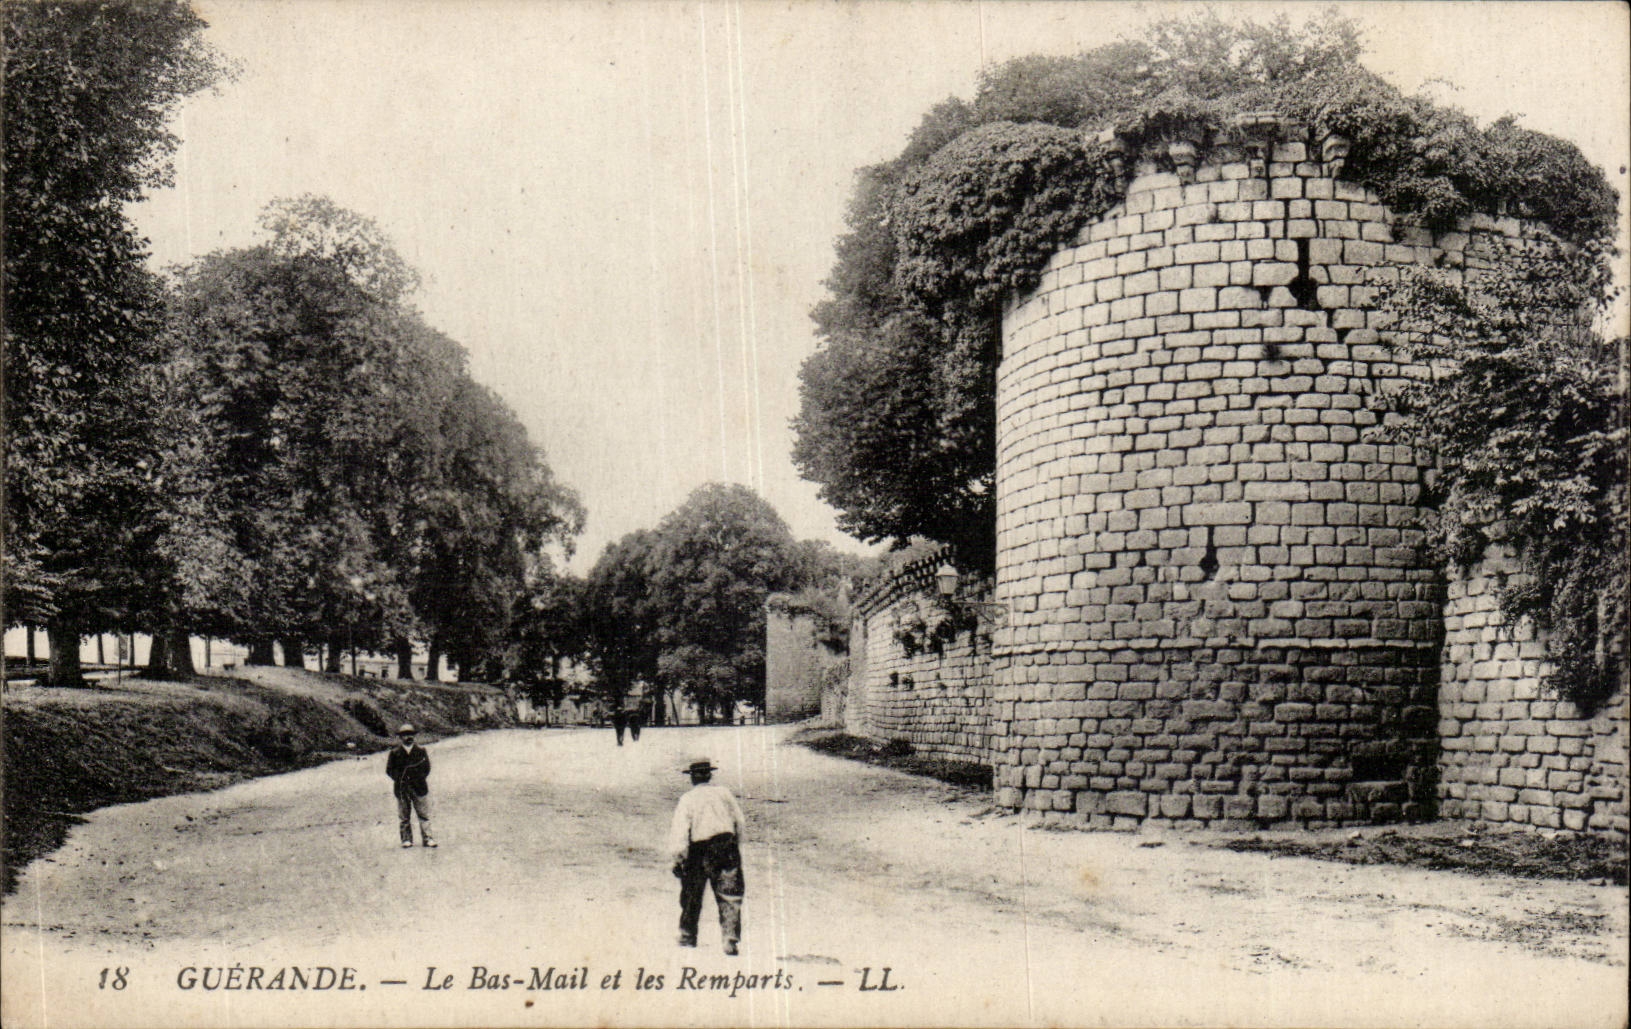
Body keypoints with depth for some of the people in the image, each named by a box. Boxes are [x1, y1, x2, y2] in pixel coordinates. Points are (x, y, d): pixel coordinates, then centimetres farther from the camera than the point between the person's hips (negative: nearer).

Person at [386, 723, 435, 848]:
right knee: (404, 816, 3)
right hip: (401, 789, 0)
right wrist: (400, 779, -6)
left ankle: (427, 839, 0)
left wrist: (419, 779, -4)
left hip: (419, 787, 0)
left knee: (424, 814, -2)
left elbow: (427, 767, 7)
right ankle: (406, 839, 10)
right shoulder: (395, 752, 4)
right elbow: (389, 770, 5)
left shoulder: (421, 750, 7)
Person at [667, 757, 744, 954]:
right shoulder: (723, 792, 4)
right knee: (729, 896, 3)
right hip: (727, 846, 1)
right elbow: (739, 821, 8)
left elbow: (679, 831, -12)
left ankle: (687, 938, 27)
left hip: (699, 850, -1)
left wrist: (677, 858, -9)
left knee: (692, 897, 15)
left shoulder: (688, 799, -5)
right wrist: (736, 847, 18)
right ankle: (731, 940, -7)